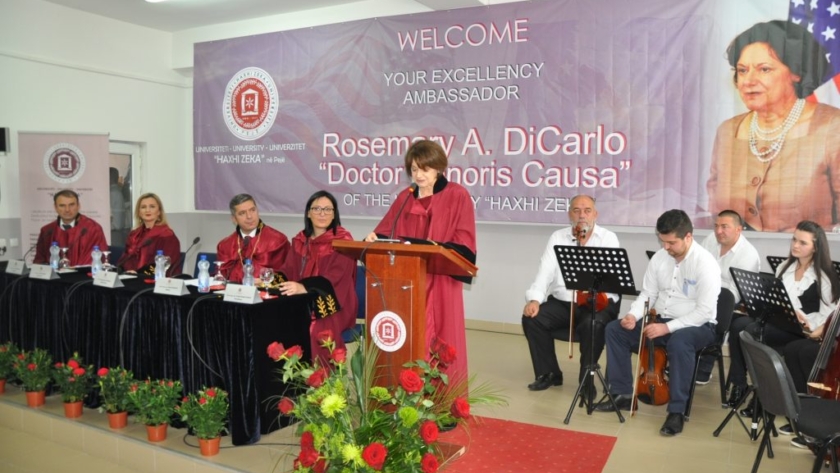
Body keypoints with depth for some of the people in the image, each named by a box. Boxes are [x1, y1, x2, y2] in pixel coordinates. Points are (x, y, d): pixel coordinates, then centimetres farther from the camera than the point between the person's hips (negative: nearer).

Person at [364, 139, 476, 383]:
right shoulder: (404, 198, 13)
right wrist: (374, 238, -9)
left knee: (440, 343, -1)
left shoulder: (457, 196, -1)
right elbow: (386, 233, 13)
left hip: (440, 281, -4)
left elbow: (464, 243, -7)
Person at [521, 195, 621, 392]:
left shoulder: (608, 238, -1)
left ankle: (586, 379, -10)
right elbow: (545, 272, -3)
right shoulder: (558, 237, 7)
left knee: (593, 324, -34)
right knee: (531, 318, -18)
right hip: (562, 302, 3)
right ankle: (548, 373, 2)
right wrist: (534, 299, -20)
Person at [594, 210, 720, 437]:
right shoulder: (659, 258, 1)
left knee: (678, 342, -40)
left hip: (697, 325, -7)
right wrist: (633, 315, -14)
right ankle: (623, 394, 2)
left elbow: (704, 312, -23)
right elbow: (647, 294, 7)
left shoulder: (705, 264, -19)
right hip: (661, 321, 7)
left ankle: (676, 411, -25)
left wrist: (668, 327, -28)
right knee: (614, 329, -7)